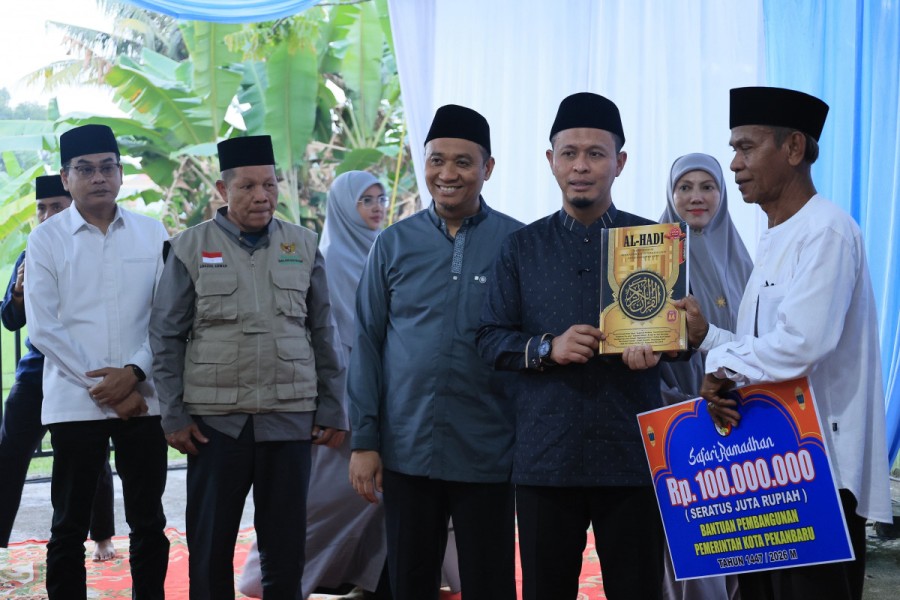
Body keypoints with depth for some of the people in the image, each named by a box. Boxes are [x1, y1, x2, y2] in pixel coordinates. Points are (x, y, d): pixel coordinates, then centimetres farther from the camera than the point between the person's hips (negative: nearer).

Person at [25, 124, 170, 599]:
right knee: (69, 526, 5)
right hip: (74, 402, -1)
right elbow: (43, 328, -3)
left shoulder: (152, 233, 7)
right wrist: (101, 386, -10)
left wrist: (133, 374, -11)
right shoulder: (46, 238, 2)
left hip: (142, 399, 2)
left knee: (148, 523, 7)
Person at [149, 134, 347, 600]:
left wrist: (332, 409, 6)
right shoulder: (190, 247, 1)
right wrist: (174, 416, -2)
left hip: (290, 418, 1)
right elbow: (166, 338, 2)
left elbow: (323, 334, 9)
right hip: (214, 421, -1)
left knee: (285, 544, 8)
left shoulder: (303, 246, 6)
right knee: (210, 545, 8)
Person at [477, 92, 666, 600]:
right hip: (545, 457, 1)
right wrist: (547, 348, -13)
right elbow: (491, 339, 6)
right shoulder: (523, 246, 9)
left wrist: (655, 347, -15)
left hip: (633, 455, -1)